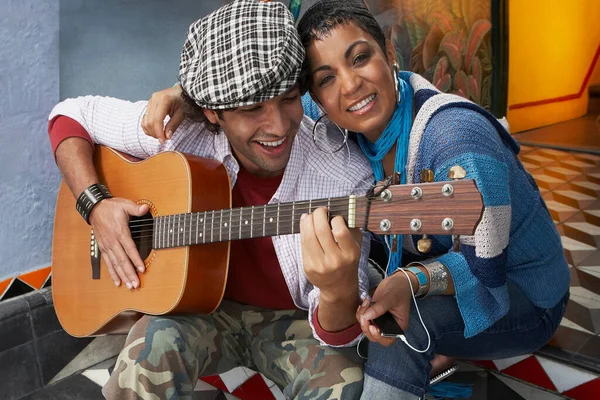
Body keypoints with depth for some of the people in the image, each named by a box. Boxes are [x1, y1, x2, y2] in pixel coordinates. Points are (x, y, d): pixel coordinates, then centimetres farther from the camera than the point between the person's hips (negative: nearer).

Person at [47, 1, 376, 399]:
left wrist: (340, 291, -46)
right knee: (156, 342, -33)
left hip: (292, 319, 0)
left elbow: (339, 332, -21)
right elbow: (70, 115, 0)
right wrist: (97, 205, -16)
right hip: (200, 303, 1)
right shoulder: (176, 129, -17)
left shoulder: (347, 177, -23)